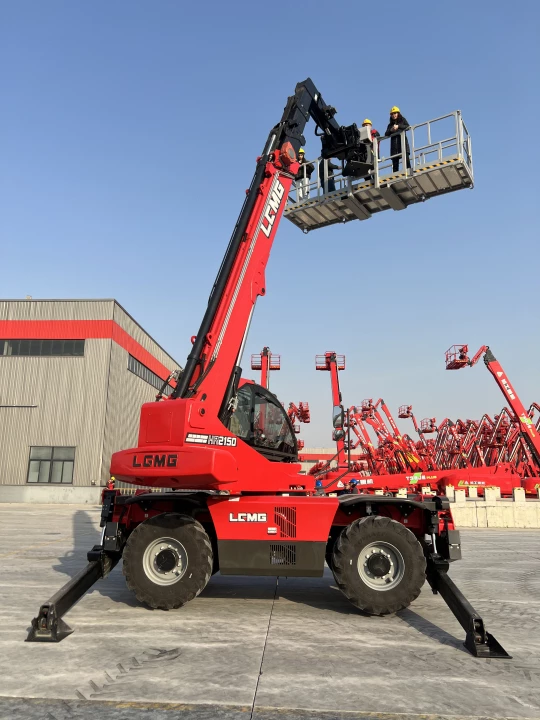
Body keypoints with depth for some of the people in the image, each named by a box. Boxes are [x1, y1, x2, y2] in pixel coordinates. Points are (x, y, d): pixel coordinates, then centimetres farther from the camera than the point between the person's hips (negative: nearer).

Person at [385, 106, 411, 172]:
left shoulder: (402, 120, 17)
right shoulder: (390, 124, 22)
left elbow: (408, 127, 0)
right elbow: (386, 134, 11)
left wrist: (398, 126, -10)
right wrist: (391, 130, -8)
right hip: (394, 142, 3)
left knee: (406, 157, -19)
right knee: (395, 160, -5)